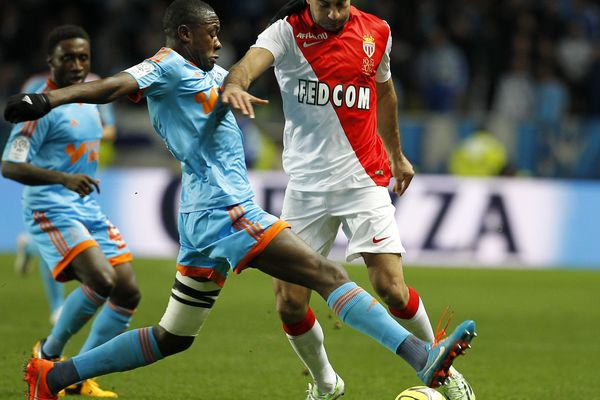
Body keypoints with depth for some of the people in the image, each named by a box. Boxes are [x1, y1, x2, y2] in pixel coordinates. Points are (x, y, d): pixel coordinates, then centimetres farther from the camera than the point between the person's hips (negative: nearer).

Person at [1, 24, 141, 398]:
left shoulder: (90, 100, 13)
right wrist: (63, 179, -32)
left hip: (89, 209, 9)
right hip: (52, 210, -9)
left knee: (128, 292, -1)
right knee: (101, 281, -26)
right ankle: (49, 353, -4)